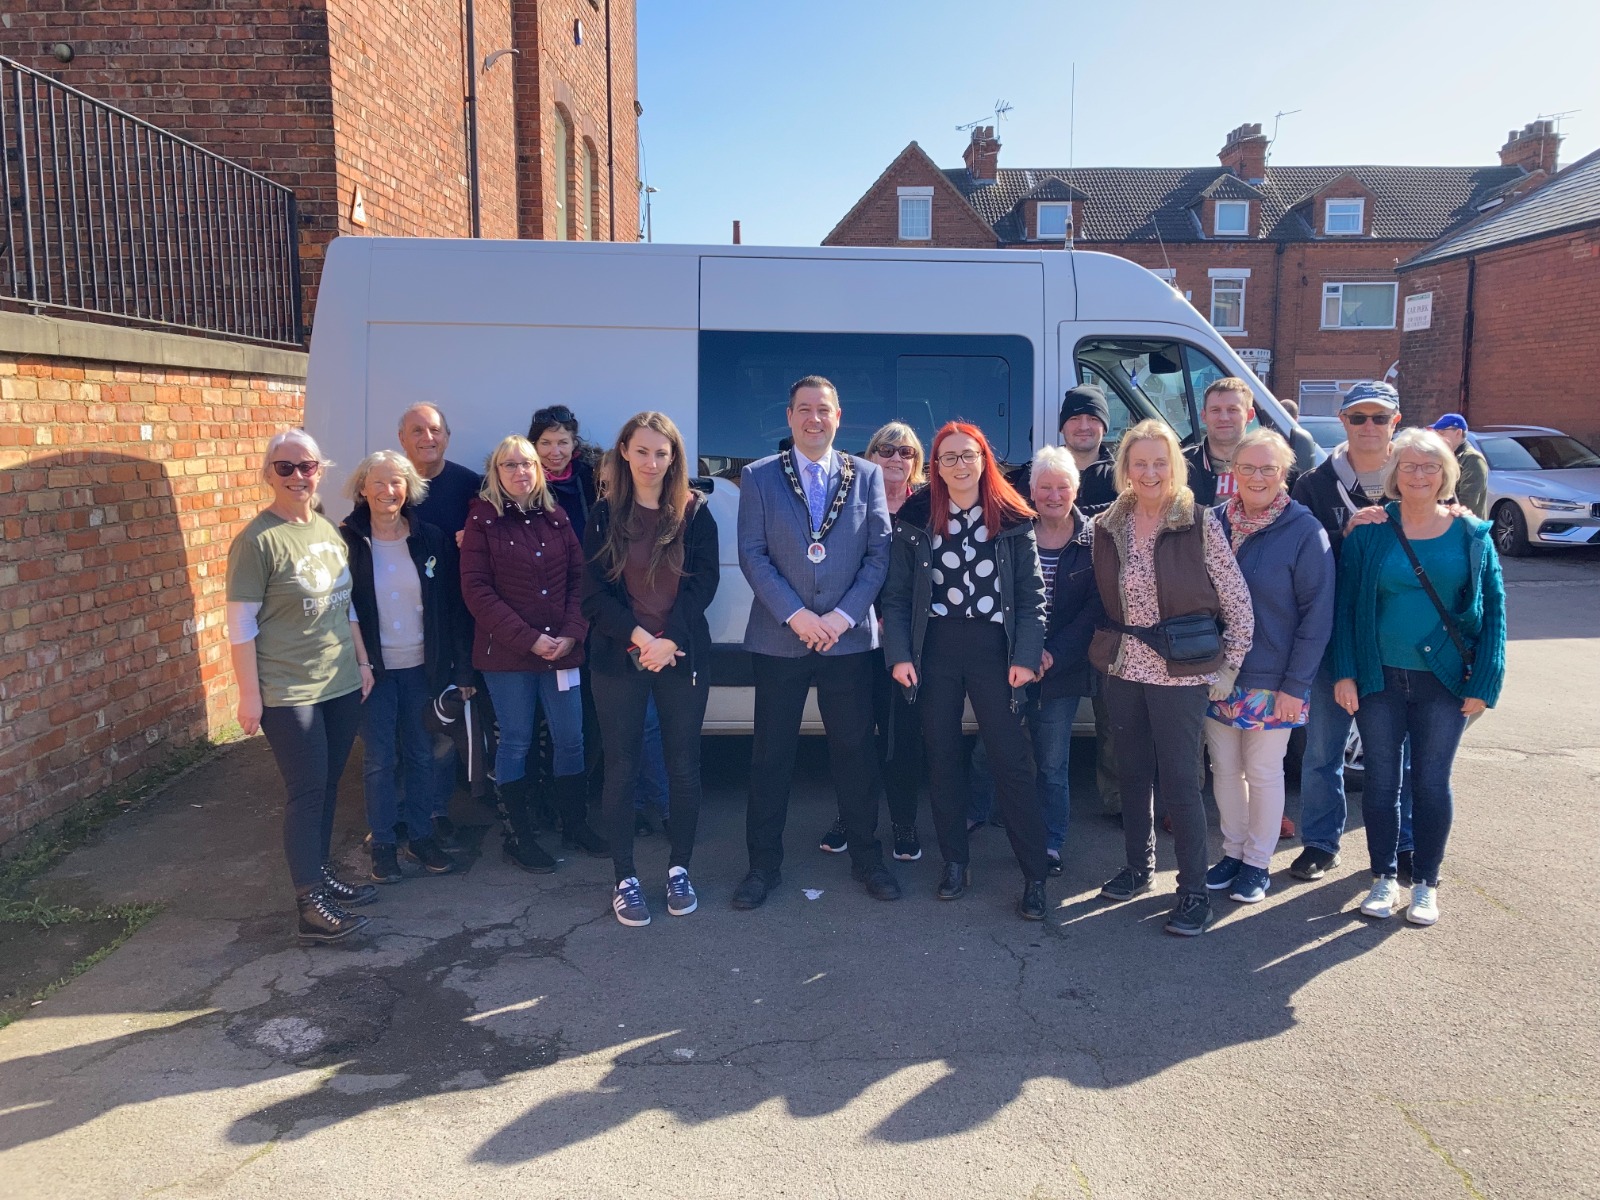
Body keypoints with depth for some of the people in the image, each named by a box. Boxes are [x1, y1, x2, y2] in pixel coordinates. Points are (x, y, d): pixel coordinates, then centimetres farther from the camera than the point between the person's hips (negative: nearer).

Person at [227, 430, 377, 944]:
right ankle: (310, 907, 5)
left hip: (342, 684, 6)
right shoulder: (257, 540, -12)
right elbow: (240, 625, -12)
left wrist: (362, 660, 14)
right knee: (306, 793, -3)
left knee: (327, 786, 13)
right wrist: (249, 695, -14)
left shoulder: (329, 530, 8)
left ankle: (321, 875, 27)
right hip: (289, 692, -6)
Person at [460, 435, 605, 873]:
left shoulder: (556, 518, 9)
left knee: (570, 739, 8)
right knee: (516, 742, 5)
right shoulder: (482, 520, -1)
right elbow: (476, 590, -8)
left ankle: (575, 824, 24)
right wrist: (528, 639, -14)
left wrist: (571, 634, -8)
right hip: (505, 653, -3)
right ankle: (518, 836, 17)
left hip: (560, 649, 3)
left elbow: (579, 578, 7)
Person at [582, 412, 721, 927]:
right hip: (618, 658, 0)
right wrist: (639, 636, -16)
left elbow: (703, 582, -4)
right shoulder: (605, 515, 1)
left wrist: (670, 641, -15)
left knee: (683, 767, 7)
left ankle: (679, 869, 24)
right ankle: (625, 879, 17)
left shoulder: (695, 512, 0)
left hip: (682, 657, 0)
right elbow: (593, 591, -4)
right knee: (621, 769, 5)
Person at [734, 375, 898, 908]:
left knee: (855, 750, 9)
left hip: (848, 638, 1)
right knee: (771, 754, 7)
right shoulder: (758, 477, 3)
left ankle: (865, 856, 25)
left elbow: (878, 553, 2)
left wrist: (843, 615, -9)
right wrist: (796, 615, -13)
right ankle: (764, 863, 20)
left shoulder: (867, 475, 6)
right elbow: (752, 555, -4)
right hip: (778, 639, 0)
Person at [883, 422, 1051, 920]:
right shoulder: (915, 520, 4)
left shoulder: (1013, 521, 2)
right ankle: (955, 863, 23)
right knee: (942, 758, 9)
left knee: (1013, 762, -2)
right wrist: (899, 655, -6)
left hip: (993, 649, -1)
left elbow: (1032, 594, 1)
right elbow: (897, 595, 4)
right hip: (934, 649, 2)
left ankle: (1035, 877, 6)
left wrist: (1026, 656, -8)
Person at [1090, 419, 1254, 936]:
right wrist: (1107, 650, 9)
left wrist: (1228, 664, -7)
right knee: (1132, 774, 15)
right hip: (1123, 670, 5)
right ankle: (1139, 868, 32)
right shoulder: (1108, 527, 3)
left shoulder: (1200, 523, -9)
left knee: (1179, 782, -1)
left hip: (1181, 674, -4)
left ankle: (1194, 891, 12)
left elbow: (1238, 603, -7)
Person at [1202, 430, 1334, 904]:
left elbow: (1317, 614, -10)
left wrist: (1296, 685, -12)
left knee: (1262, 773, 8)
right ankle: (1232, 852, 31)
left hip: (1271, 682, -4)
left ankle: (1257, 863, 25)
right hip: (1217, 674, 4)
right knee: (1224, 768, 13)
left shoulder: (1305, 531, -10)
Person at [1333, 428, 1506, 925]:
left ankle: (1425, 883, 22)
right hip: (1379, 679, 0)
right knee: (1381, 780, 7)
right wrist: (1345, 673, -6)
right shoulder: (1369, 533, 0)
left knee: (1431, 781, 8)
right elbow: (1345, 606, 1)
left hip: (1445, 681, 0)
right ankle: (1385, 877, 22)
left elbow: (1494, 610, 1)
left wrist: (1484, 683, -6)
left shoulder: (1471, 536, 1)